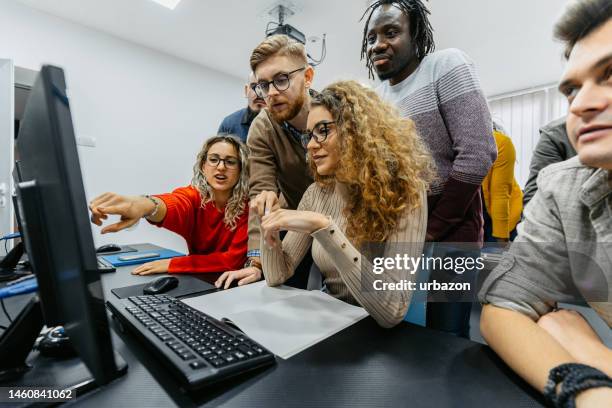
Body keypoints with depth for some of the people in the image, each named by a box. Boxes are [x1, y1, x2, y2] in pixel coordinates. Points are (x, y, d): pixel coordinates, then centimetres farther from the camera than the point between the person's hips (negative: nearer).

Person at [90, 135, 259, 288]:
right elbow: (176, 207, -34)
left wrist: (171, 264, -21)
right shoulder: (193, 195, -11)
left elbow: (234, 259, -19)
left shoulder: (248, 205, -15)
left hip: (234, 287, -2)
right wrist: (146, 205, -56)